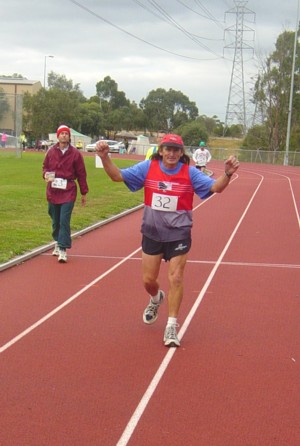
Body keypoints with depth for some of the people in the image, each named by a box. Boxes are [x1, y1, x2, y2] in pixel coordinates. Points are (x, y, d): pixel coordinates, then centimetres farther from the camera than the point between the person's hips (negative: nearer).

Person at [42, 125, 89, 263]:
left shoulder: (75, 153, -2)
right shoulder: (51, 152, 4)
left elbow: (81, 174, 2)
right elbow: (45, 166, 16)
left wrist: (84, 193, 4)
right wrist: (46, 174, -8)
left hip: (68, 191, -3)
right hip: (53, 191, 3)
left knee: (64, 221, -10)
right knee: (55, 220, 13)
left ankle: (63, 250, -9)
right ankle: (58, 243, 33)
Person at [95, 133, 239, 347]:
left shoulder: (190, 173, -10)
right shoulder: (147, 168, -6)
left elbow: (215, 187, -18)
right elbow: (118, 175, -8)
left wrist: (228, 174, -39)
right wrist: (105, 157, -24)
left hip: (178, 235, -2)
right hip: (152, 233, 2)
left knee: (176, 278, -5)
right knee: (149, 279, 12)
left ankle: (172, 327, 8)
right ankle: (156, 299, 49)